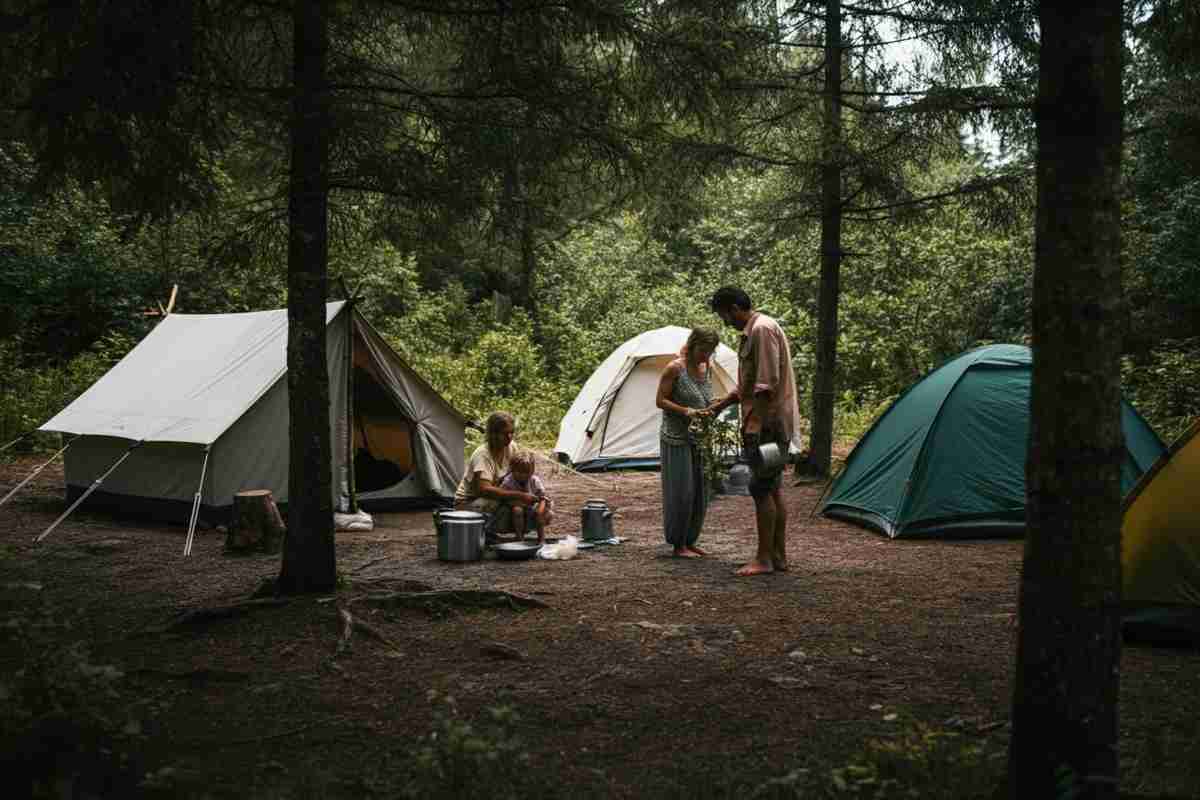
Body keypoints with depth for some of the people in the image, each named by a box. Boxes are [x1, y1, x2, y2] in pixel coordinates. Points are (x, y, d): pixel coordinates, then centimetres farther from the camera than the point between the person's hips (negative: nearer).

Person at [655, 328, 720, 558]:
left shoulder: (706, 369, 9)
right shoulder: (674, 369, -11)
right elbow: (660, 401, -10)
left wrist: (711, 409, 0)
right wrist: (686, 411, -21)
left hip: (699, 438, 7)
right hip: (676, 438, -7)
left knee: (699, 492, 8)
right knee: (681, 491, -5)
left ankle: (690, 541, 19)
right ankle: (678, 545, 3)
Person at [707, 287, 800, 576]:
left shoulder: (761, 329, -14)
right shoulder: (753, 331, 18)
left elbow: (767, 384, -21)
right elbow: (748, 384, 26)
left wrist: (754, 424, -22)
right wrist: (720, 405, 27)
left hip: (768, 423, -10)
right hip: (775, 422, 10)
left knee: (761, 488, -7)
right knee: (773, 489, 11)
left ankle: (764, 558, -3)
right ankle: (779, 555, 15)